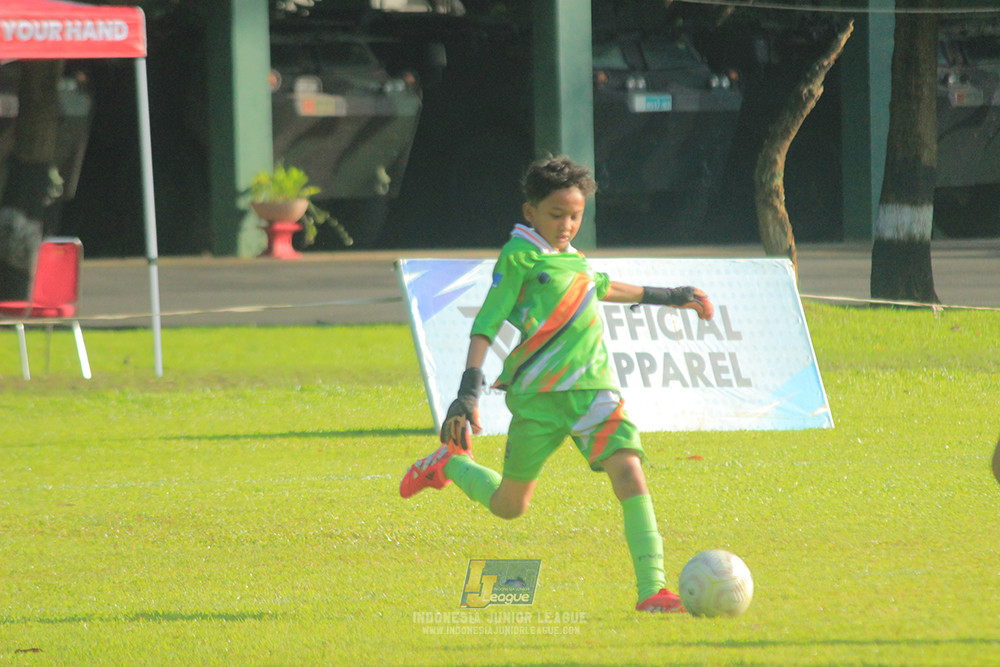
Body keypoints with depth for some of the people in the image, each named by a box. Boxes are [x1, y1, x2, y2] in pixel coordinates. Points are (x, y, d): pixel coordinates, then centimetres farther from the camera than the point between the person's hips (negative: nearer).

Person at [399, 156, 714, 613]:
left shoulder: (571, 257, 15)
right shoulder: (519, 257, -7)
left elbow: (600, 287, 38)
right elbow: (485, 325, -11)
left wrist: (666, 297, 48)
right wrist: (468, 394, -21)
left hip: (592, 386, 5)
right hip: (538, 395, -5)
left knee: (629, 474, -17)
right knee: (509, 506, 8)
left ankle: (652, 590, -20)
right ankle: (448, 463, 39)